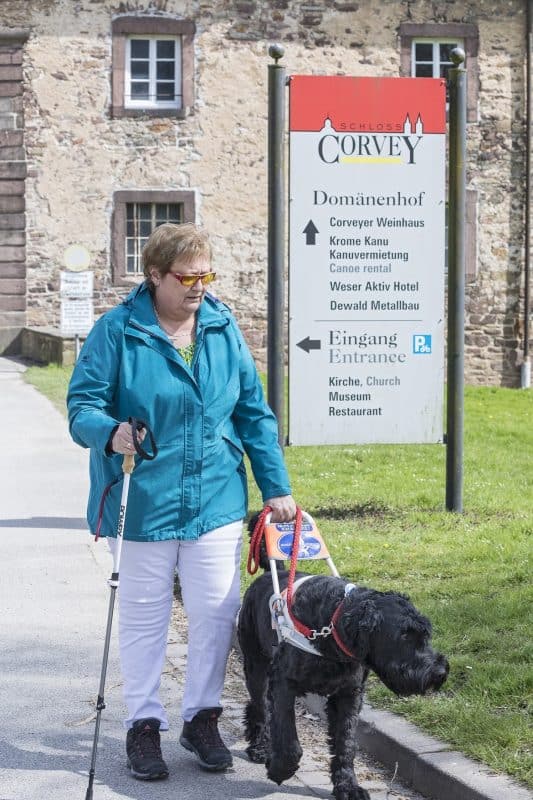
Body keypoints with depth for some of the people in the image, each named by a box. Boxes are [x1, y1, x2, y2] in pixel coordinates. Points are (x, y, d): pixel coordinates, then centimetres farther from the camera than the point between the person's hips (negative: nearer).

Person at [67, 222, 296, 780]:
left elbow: (253, 412, 9)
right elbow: (82, 404, -8)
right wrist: (110, 432, -31)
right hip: (143, 503, -3)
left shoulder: (223, 327, 4)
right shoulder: (118, 331, -8)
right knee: (144, 617, 7)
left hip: (216, 500, 3)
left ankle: (201, 717, 23)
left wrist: (276, 487, 8)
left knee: (217, 611, 5)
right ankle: (144, 724, 21)